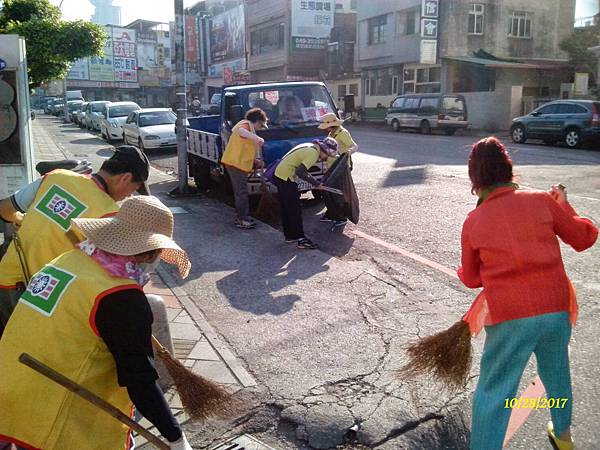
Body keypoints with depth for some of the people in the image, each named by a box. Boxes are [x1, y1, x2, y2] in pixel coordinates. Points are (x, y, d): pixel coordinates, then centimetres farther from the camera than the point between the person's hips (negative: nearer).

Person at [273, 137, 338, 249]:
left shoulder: (310, 147, 11)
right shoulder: (313, 153, -18)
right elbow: (300, 172, -25)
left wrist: (314, 181, 13)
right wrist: (315, 182, -14)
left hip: (279, 173, 10)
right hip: (286, 178, -10)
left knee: (286, 208, 16)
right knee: (295, 209, -5)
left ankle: (290, 235, 26)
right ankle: (301, 240, 0)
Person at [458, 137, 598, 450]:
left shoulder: (473, 222, -1)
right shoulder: (542, 201, -1)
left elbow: (471, 278, 9)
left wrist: (463, 270, 31)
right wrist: (564, 205, 23)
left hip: (510, 318, -3)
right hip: (556, 309, 3)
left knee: (493, 391, 7)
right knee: (557, 374, 28)